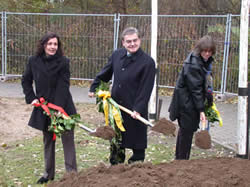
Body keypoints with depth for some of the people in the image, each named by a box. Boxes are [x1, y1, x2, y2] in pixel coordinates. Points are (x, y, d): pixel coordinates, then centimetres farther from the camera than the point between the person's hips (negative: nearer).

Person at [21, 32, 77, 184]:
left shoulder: (63, 62, -10)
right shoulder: (34, 61, 0)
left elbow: (63, 87, -15)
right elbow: (26, 81, 13)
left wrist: (59, 108, -23)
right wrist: (31, 98, 0)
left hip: (63, 107, -4)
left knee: (68, 140, -1)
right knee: (48, 141, 14)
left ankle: (72, 173, 5)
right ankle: (49, 173, 26)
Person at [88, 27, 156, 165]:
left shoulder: (147, 62, -13)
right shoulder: (117, 55, 4)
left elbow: (146, 89, -17)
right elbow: (104, 74, 20)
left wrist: (138, 109, -22)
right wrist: (94, 88, 23)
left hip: (135, 109, -6)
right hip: (116, 107, 6)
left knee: (137, 144, 5)